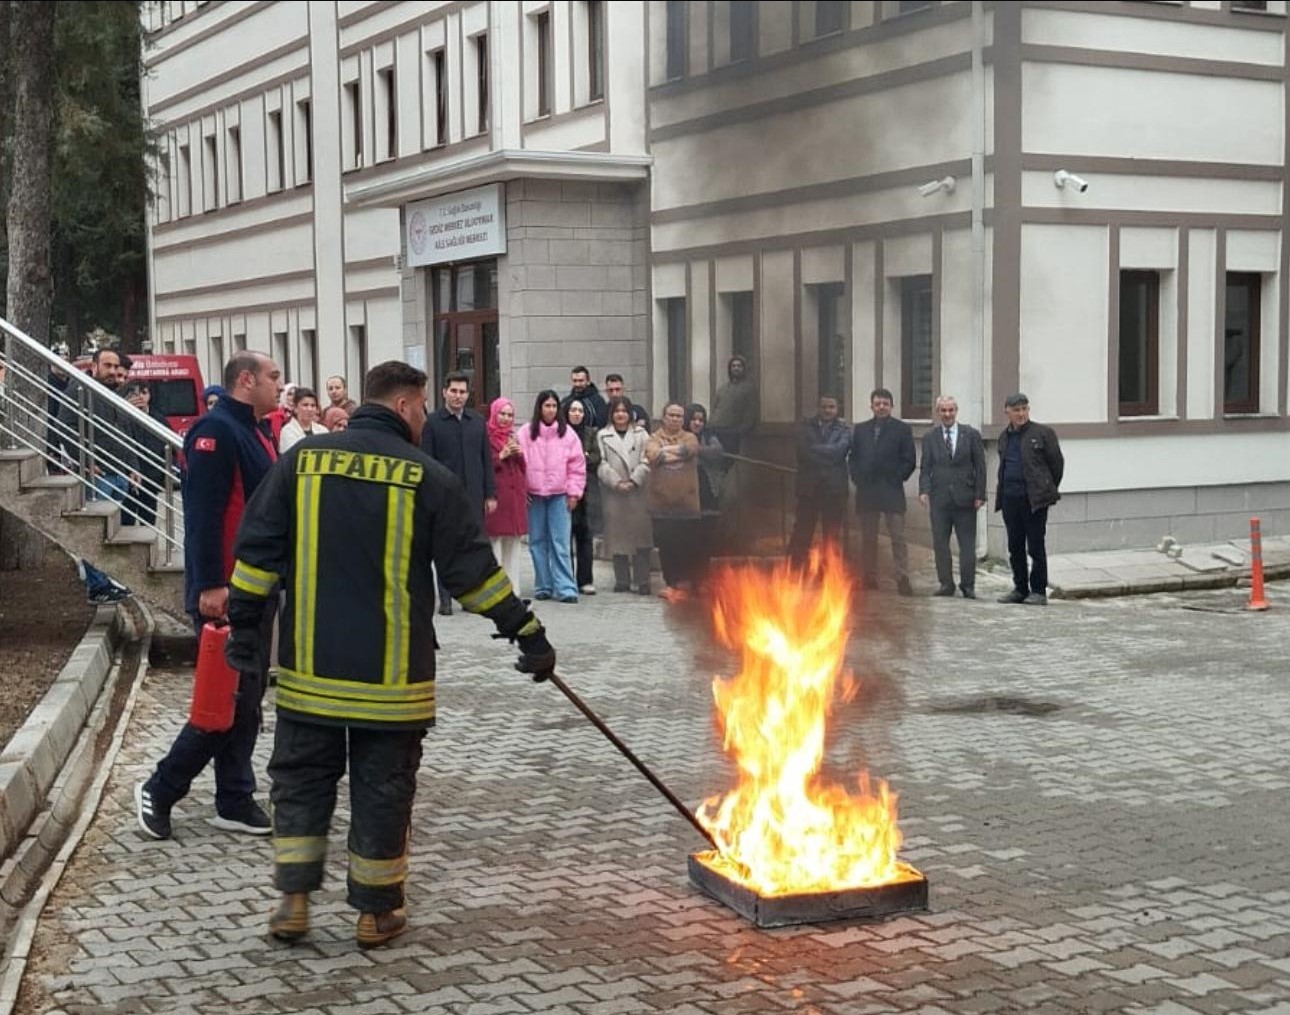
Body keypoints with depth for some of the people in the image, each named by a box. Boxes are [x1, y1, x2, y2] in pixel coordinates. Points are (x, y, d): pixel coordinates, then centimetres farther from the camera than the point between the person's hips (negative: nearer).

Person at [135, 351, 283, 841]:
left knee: (248, 694, 11)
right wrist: (210, 584, -26)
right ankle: (159, 789, 5)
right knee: (229, 694, -8)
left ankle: (235, 800, 17)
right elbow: (203, 511, -22)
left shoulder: (256, 434, 16)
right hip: (225, 590, -10)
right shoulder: (215, 431, -15)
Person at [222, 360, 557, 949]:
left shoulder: (301, 460, 3)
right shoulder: (427, 478, -6)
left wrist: (243, 624, 12)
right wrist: (528, 633, 3)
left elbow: (258, 548, 3)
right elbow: (472, 570, -5)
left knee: (300, 778, 14)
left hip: (312, 668, 3)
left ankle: (294, 900, 12)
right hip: (391, 673, -2)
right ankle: (376, 912, 16)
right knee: (383, 789, 8)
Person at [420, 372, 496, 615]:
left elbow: (487, 459, 11)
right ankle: (445, 599, 7)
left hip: (473, 495, 3)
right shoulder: (432, 422, -1)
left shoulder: (478, 422, 10)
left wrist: (490, 494, 5)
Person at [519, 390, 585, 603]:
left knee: (560, 543, -5)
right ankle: (543, 586, 14)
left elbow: (577, 465, 4)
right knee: (538, 543, 6)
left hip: (559, 495, -1)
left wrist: (574, 492, 1)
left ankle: (565, 588, -6)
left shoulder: (567, 433, 3)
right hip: (534, 495, 1)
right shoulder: (526, 433, 2)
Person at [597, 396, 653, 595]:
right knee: (617, 536, 3)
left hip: (638, 492, 0)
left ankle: (642, 581, 1)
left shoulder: (641, 434, 8)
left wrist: (634, 481, -11)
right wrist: (616, 482, -11)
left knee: (641, 534, -3)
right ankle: (622, 580, 11)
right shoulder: (602, 436, 8)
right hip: (613, 493, 0)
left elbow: (646, 462, 1)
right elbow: (602, 464, 1)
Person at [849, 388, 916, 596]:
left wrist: (896, 479, -6)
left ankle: (903, 579, -9)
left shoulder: (902, 429, 3)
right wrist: (857, 478, 1)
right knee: (867, 538, 8)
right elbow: (853, 458, 14)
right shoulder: (860, 430, 13)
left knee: (898, 537, -8)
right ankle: (868, 579, 15)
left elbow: (909, 460, 1)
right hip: (866, 491, 4)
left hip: (891, 491, -3)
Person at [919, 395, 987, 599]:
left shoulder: (971, 435, 3)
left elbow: (980, 467, 3)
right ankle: (946, 584, 11)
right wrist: (924, 490, -10)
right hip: (939, 497, 2)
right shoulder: (929, 437, 8)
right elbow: (925, 468, 6)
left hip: (965, 498, -2)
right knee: (940, 543, 3)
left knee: (967, 544, 1)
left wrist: (979, 495, -4)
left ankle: (968, 585, 7)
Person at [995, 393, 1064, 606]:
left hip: (1034, 499, -6)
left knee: (1036, 546, -3)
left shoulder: (1042, 433, -3)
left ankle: (1039, 591, 2)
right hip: (1010, 498, 6)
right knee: (1015, 547, 9)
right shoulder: (1004, 437, 14)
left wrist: (1048, 490, 6)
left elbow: (1057, 463, 1)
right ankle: (1020, 589, 18)